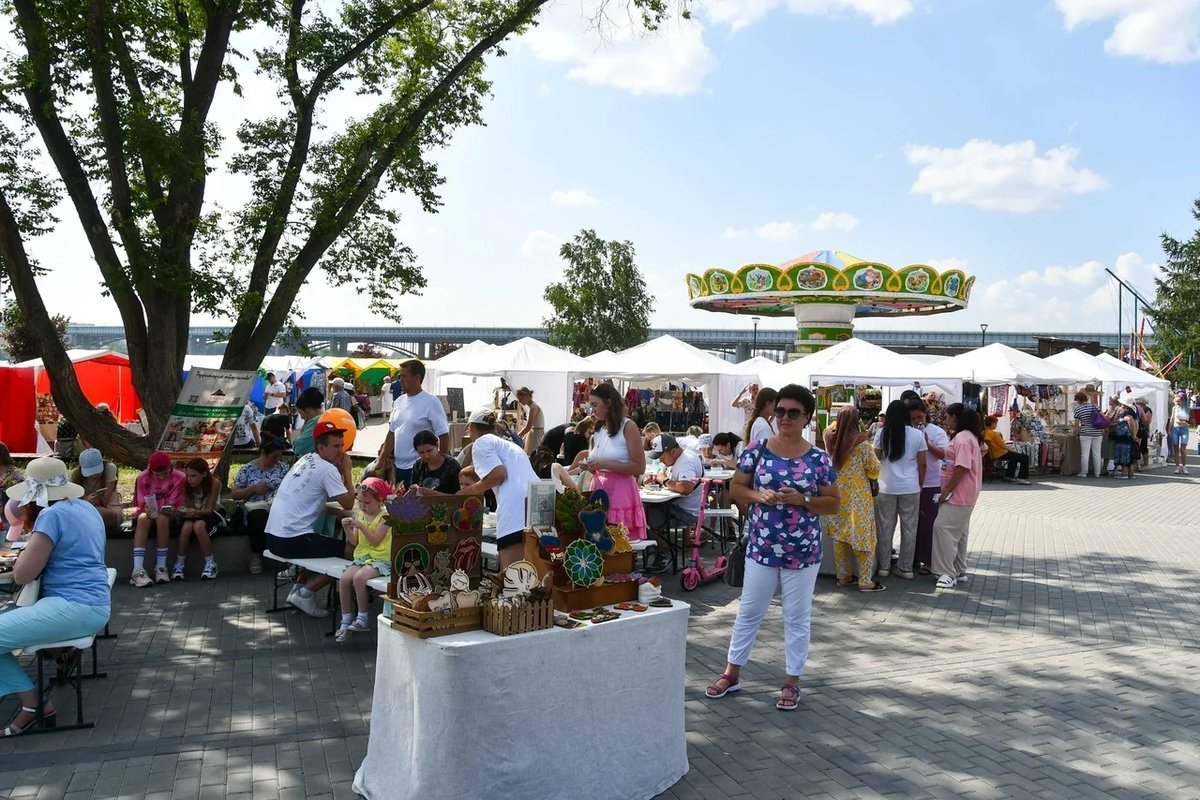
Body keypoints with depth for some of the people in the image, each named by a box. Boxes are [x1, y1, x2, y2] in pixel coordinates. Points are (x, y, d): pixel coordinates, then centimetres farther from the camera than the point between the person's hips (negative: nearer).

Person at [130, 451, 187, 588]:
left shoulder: (179, 477, -10)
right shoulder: (142, 478, -10)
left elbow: (175, 504, -5)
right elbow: (141, 504, -5)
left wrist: (171, 510, -28)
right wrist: (147, 510, -28)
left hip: (166, 514, 0)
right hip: (147, 512, 0)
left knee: (163, 519, -35)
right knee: (143, 519, -35)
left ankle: (161, 567, -29)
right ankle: (138, 570, -42)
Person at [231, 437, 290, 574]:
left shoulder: (282, 467, 13)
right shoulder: (247, 469, 8)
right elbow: (234, 494, 7)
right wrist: (254, 489, -8)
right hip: (257, 508, -1)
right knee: (258, 517, -37)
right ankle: (256, 555, -10)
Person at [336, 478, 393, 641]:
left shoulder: (385, 516, -7)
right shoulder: (359, 514, 10)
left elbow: (375, 541, -15)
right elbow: (354, 542, 10)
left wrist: (361, 526, -21)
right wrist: (347, 529, -7)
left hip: (380, 559, -6)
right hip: (361, 557, 6)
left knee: (358, 577, -30)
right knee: (343, 579, -17)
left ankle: (362, 618, -15)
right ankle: (345, 621, -6)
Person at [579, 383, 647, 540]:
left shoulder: (628, 427, -6)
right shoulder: (599, 429, 14)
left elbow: (639, 468, -12)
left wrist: (605, 464, -17)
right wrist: (591, 467, 4)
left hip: (620, 493, -6)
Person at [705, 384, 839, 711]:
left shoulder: (819, 459, -4)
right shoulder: (756, 450, -2)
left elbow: (833, 503, 0)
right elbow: (736, 490, 3)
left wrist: (803, 500, -17)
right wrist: (759, 495, -16)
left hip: (803, 552, -1)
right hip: (761, 548, 1)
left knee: (797, 618, 11)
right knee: (748, 611, 12)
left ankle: (792, 682, 24)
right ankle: (732, 673, 27)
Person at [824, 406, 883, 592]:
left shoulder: (832, 440, -3)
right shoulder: (862, 442, -14)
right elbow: (874, 470, -7)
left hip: (837, 493, 5)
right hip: (858, 495, -5)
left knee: (840, 535, 11)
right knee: (863, 535, 2)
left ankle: (843, 576, 18)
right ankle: (865, 581, 4)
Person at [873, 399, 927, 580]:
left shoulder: (882, 434, -3)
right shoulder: (917, 435, -2)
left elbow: (876, 458, 4)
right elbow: (922, 464, 0)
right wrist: (920, 485, 11)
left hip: (887, 487, 0)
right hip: (910, 488, 0)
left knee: (885, 527, 8)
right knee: (909, 528, 8)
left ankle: (883, 566, 14)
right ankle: (906, 568, 14)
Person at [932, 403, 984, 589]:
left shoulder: (963, 438, -18)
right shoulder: (968, 436, 14)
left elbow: (962, 468, -23)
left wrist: (946, 491, -19)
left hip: (959, 494, -11)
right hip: (960, 494, 11)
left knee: (943, 528, -13)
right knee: (958, 532, 15)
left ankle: (948, 573, -11)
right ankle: (959, 572, 22)